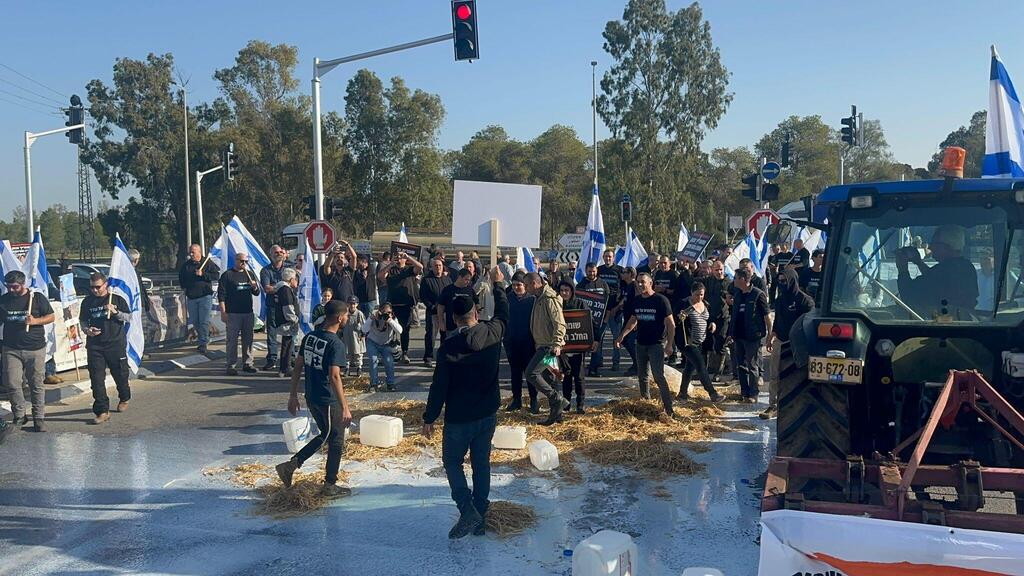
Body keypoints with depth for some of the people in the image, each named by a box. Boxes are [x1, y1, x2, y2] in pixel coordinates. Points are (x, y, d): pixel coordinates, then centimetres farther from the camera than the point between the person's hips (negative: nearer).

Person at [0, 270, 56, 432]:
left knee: (36, 385, 2)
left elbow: (51, 317, 3)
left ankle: (39, 418, 9)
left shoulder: (37, 298, 1)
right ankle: (19, 417, 12)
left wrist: (35, 321, -15)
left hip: (35, 349, -2)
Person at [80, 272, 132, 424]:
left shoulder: (117, 299, 3)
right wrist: (87, 330, -4)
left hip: (116, 344, -1)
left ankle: (124, 399, 37)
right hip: (94, 345, 2)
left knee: (120, 375, 10)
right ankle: (102, 411, -2)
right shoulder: (87, 302, 9)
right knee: (96, 378, -5)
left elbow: (129, 318, 0)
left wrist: (115, 312, -17)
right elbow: (82, 320, 17)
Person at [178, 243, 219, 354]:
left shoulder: (207, 262, -2)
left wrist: (202, 274, -17)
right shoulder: (186, 265, 11)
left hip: (205, 296, -5)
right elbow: (181, 278, 24)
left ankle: (203, 343, -1)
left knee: (204, 321, -8)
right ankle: (205, 339, 28)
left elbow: (216, 274, -9)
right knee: (195, 321, 10)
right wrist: (184, 287, 10)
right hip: (191, 297, 5)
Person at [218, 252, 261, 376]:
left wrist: (254, 287, -6)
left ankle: (247, 363, 17)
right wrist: (223, 312, -10)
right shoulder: (227, 275, -1)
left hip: (248, 312, 5)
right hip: (232, 313, -5)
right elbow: (221, 295, -4)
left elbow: (257, 293, 18)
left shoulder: (249, 275, 15)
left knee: (248, 340, 9)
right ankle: (231, 366, 2)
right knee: (232, 340, -3)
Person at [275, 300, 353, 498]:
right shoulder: (336, 344, -20)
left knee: (325, 435, 24)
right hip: (329, 401, -8)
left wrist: (293, 395, 14)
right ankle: (330, 485, 19)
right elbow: (334, 376, -25)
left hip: (311, 398, 8)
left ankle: (291, 464, 18)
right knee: (336, 442, 9)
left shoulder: (309, 337, 3)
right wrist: (345, 407, -23)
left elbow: (298, 367, 7)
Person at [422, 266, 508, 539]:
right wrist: (497, 284, 27)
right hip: (487, 414, 4)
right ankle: (479, 518, 22)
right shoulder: (492, 333, -8)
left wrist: (429, 418, -4)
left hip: (458, 418, -4)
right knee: (481, 464, 15)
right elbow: (503, 313, 15)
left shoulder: (449, 346, -18)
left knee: (452, 462, 13)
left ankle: (467, 511, -4)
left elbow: (439, 386, -14)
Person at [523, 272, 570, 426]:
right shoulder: (538, 298, 14)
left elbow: (560, 324, -23)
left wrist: (556, 344, -29)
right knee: (545, 378, 12)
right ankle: (556, 413, 20)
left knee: (531, 373, -16)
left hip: (549, 346, -10)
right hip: (542, 345, 10)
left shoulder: (550, 299, -17)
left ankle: (558, 399, -8)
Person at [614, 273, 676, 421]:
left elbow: (670, 323, -10)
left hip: (656, 344, -6)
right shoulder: (637, 300, 7)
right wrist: (622, 336, 9)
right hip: (641, 343, 6)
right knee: (642, 376, 14)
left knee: (659, 376, -14)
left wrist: (669, 344, -17)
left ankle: (669, 410, -14)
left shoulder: (660, 300, -10)